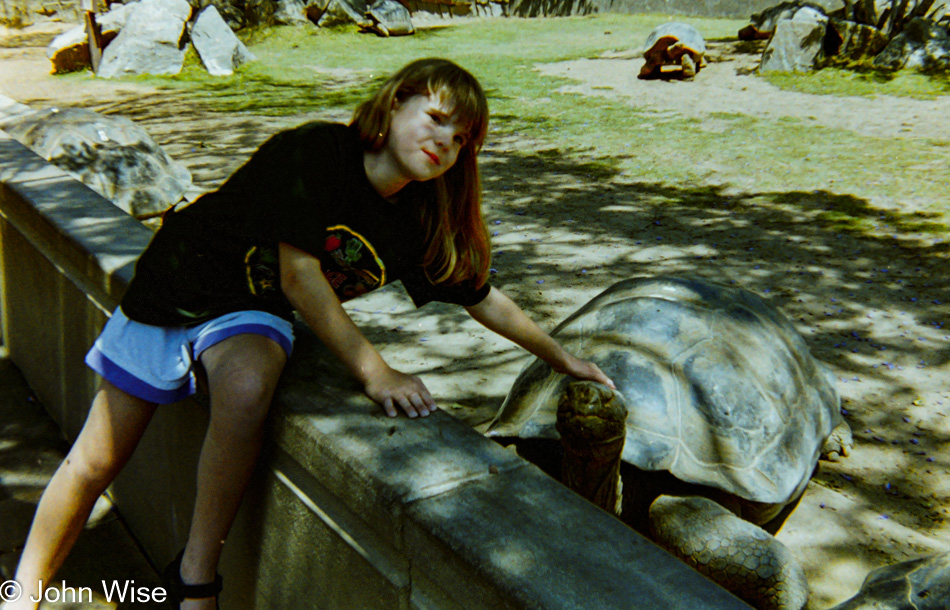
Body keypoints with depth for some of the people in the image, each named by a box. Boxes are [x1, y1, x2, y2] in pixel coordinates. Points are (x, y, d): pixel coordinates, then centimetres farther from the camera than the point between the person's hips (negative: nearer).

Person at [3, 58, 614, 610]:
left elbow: (482, 297, 4)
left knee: (248, 390, -34)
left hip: (252, 314, 2)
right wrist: (373, 369, -29)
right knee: (95, 463, 5)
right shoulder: (314, 152, -24)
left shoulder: (422, 221, -8)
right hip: (178, 286, -2)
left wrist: (564, 358, 9)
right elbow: (298, 274, -27)